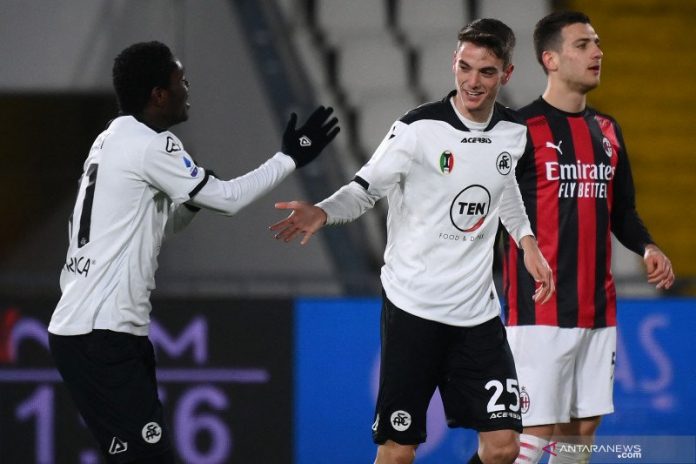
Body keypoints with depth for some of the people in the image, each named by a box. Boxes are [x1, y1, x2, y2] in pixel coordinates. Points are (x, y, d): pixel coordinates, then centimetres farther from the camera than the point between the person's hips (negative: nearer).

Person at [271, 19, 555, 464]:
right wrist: (322, 212, -29)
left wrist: (527, 241, 15)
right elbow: (365, 189, -10)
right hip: (414, 306, -4)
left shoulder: (515, 132, 4)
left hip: (478, 310, 4)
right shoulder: (419, 128, -12)